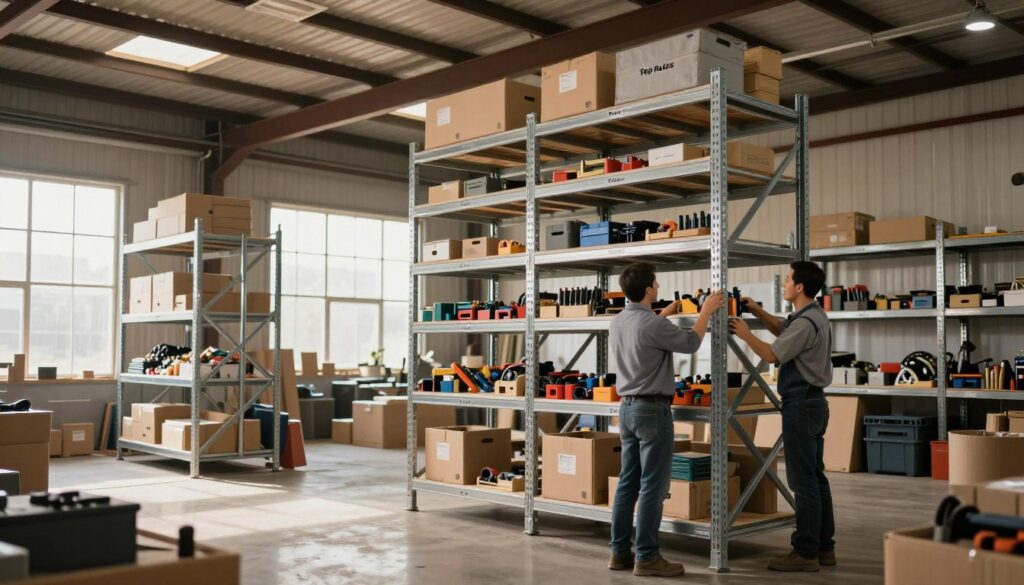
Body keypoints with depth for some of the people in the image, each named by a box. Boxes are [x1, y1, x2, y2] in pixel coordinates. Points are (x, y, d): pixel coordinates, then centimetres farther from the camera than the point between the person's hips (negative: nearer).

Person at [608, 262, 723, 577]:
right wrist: (706, 311, 9)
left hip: (627, 407, 9)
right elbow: (690, 343, -5)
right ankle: (647, 557, 1)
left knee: (628, 483, 11)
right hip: (652, 409, -9)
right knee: (652, 487, -3)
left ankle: (620, 551, 16)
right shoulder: (653, 324, -19)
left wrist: (666, 312, 36)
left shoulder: (618, 322, 6)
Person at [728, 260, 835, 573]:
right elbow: (781, 328, 31)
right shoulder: (814, 316, 14)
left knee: (803, 481, -7)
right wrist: (757, 311, 19)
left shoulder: (806, 323, -19)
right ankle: (824, 547, 19)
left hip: (801, 404, -11)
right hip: (812, 402, 11)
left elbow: (772, 355, -14)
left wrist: (746, 334, -1)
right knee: (816, 478, 13)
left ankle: (805, 552, -3)